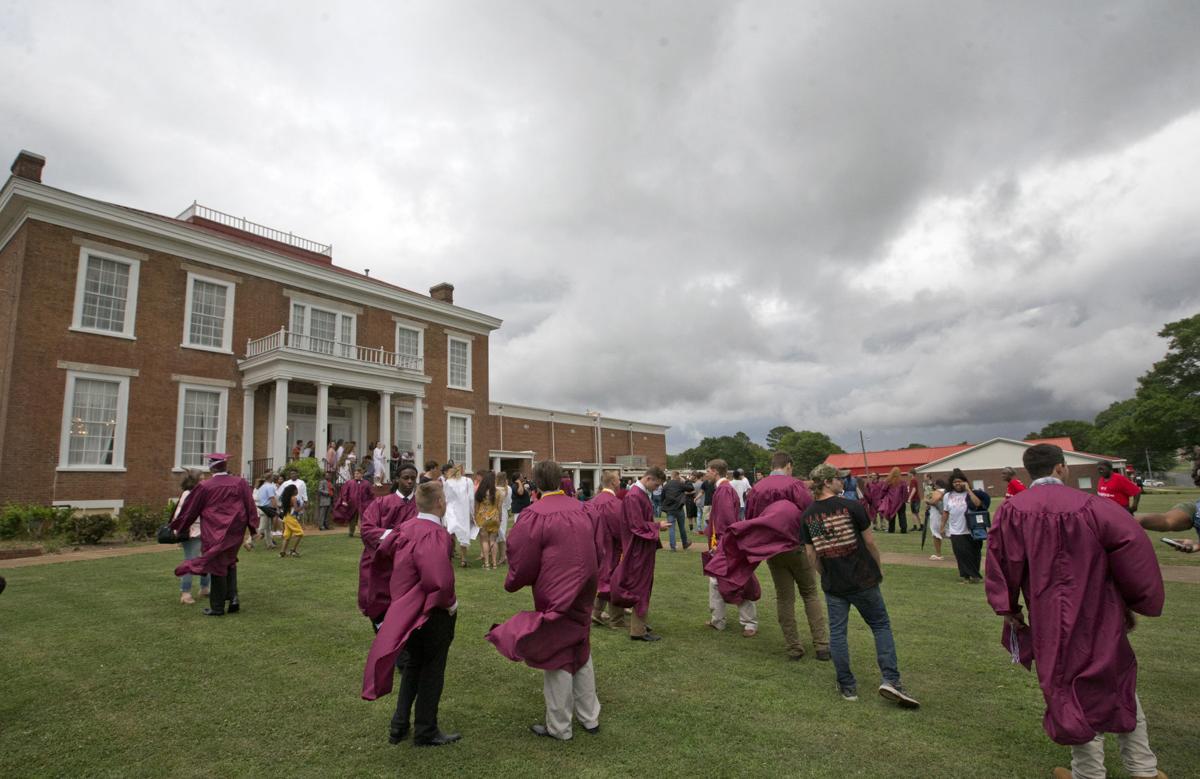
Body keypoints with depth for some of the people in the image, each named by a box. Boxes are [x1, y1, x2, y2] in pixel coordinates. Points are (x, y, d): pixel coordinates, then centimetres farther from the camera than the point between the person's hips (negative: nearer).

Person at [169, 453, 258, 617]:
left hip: (213, 534, -2)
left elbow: (190, 510, 3)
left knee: (217, 567, 7)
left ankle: (217, 607, 14)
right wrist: (253, 529, 6)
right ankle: (233, 597, 7)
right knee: (229, 563, 21)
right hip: (234, 532, 3)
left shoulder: (204, 486, -9)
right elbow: (250, 506, -2)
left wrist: (178, 528, 17)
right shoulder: (240, 483, -4)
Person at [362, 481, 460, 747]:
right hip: (432, 613, -8)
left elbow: (382, 553, 15)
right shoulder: (434, 535, -27)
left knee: (412, 666, 24)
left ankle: (399, 725, 33)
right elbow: (439, 581, -36)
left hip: (408, 610, 8)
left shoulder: (407, 527, -2)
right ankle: (426, 732, 24)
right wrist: (451, 603, -18)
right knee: (432, 671, 10)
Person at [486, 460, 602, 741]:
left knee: (556, 658, 9)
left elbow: (522, 558, -11)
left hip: (554, 595, -6)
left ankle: (559, 727, 23)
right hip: (582, 594, 6)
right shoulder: (579, 509, -1)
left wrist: (513, 582, 9)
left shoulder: (535, 515, -18)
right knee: (581, 654, 21)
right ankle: (589, 718, 32)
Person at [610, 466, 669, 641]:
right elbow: (638, 525, -24)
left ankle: (638, 624, 30)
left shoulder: (641, 493, 9)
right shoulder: (634, 496, -23)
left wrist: (655, 526, 6)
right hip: (638, 549, -10)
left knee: (642, 585, 18)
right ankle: (638, 630, 10)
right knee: (640, 587, -1)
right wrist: (658, 526, -14)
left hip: (643, 548, 10)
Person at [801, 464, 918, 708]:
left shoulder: (807, 516, -2)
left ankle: (847, 687, 15)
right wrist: (878, 568, 12)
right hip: (863, 579, -2)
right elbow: (870, 542, -4)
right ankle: (890, 679, 5)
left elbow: (811, 554, 3)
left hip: (833, 585, 3)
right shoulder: (852, 506, -12)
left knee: (837, 632, 10)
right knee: (881, 626, 14)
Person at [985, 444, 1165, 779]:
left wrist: (1007, 608, 6)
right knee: (1120, 685, 22)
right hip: (1100, 617, 1)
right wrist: (1134, 603, 4)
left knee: (1071, 693, 13)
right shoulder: (1092, 505, -11)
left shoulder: (1011, 510, -8)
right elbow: (1134, 551, -10)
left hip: (1052, 621, -1)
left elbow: (1001, 561, -6)